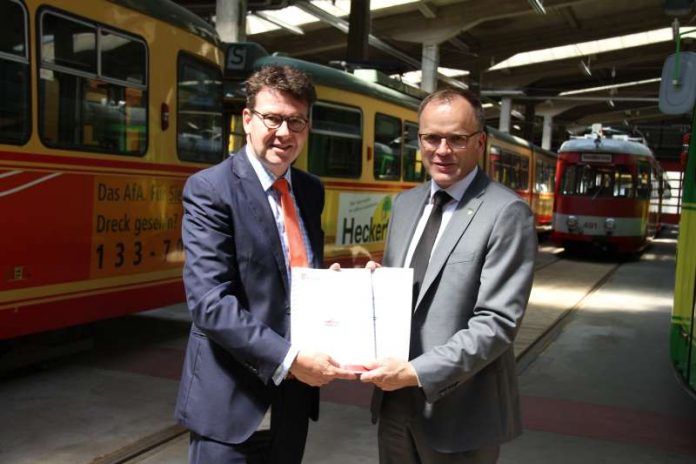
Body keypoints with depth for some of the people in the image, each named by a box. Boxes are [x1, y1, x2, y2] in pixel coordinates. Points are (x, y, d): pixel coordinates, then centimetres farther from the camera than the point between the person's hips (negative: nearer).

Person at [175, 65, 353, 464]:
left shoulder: (311, 190, 8)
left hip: (294, 395, 7)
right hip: (234, 401, -6)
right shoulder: (210, 189, -13)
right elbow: (210, 301, -21)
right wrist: (288, 358, -26)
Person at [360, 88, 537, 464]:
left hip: (458, 411, -5)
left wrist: (417, 372, -23)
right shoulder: (405, 204, 8)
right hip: (394, 399, 6)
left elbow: (497, 323, -17)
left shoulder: (506, 214, -13)